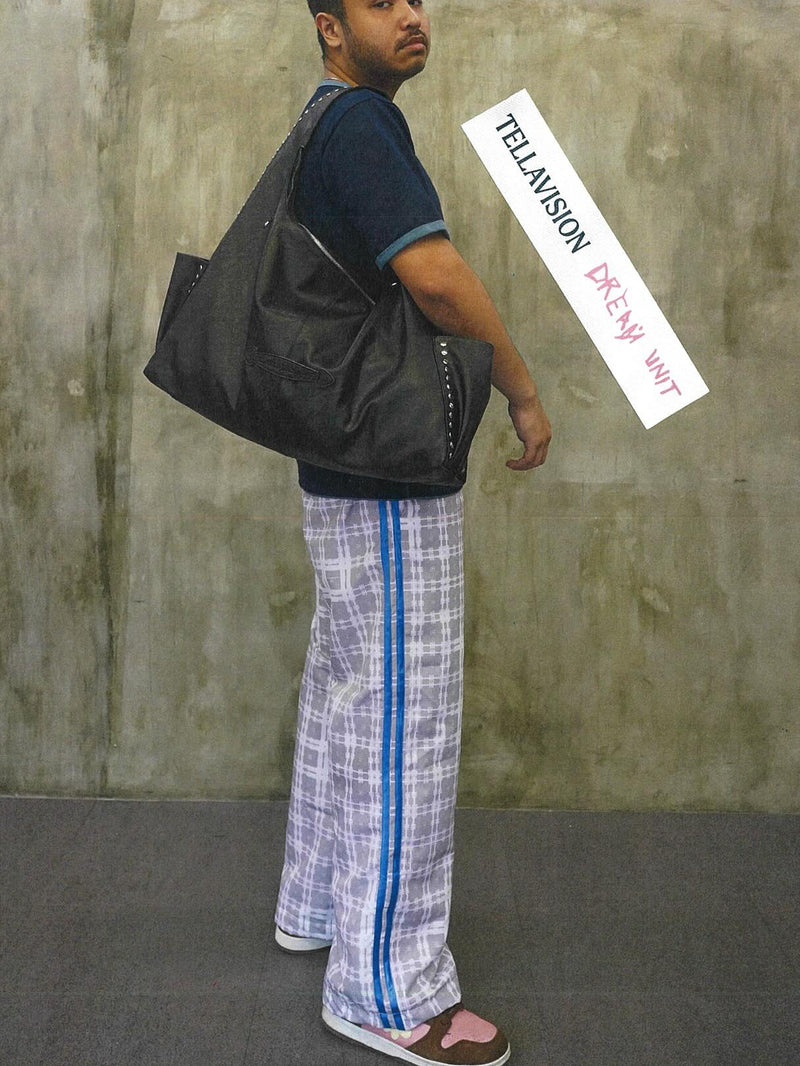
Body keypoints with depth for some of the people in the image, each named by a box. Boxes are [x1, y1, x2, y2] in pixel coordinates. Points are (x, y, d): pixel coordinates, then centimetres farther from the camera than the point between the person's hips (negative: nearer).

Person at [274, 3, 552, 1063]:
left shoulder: (330, 128, 16)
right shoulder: (361, 123, -16)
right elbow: (434, 273, -30)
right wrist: (525, 392, -17)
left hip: (349, 468, 11)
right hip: (389, 483, -11)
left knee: (346, 691, 19)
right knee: (402, 719, -3)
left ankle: (319, 904, 35)